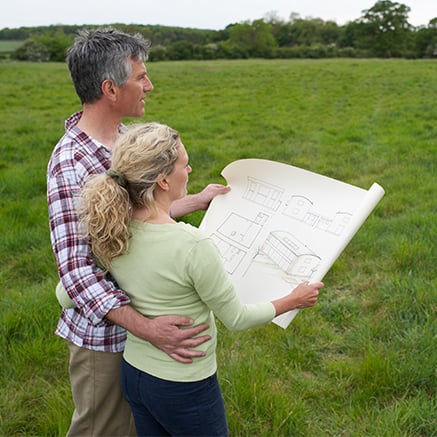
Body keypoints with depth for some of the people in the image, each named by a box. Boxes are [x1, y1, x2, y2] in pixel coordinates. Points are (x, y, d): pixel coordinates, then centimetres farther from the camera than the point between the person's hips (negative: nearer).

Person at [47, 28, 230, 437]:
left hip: (143, 311, 8)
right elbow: (75, 269, -28)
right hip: (104, 333, -8)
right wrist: (145, 328, -35)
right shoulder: (70, 164, -26)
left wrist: (198, 200, 18)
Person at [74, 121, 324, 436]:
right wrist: (294, 301, -1)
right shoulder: (193, 245, -29)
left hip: (133, 372, 7)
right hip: (183, 388, -6)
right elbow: (236, 318, -16)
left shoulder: (111, 230, -10)